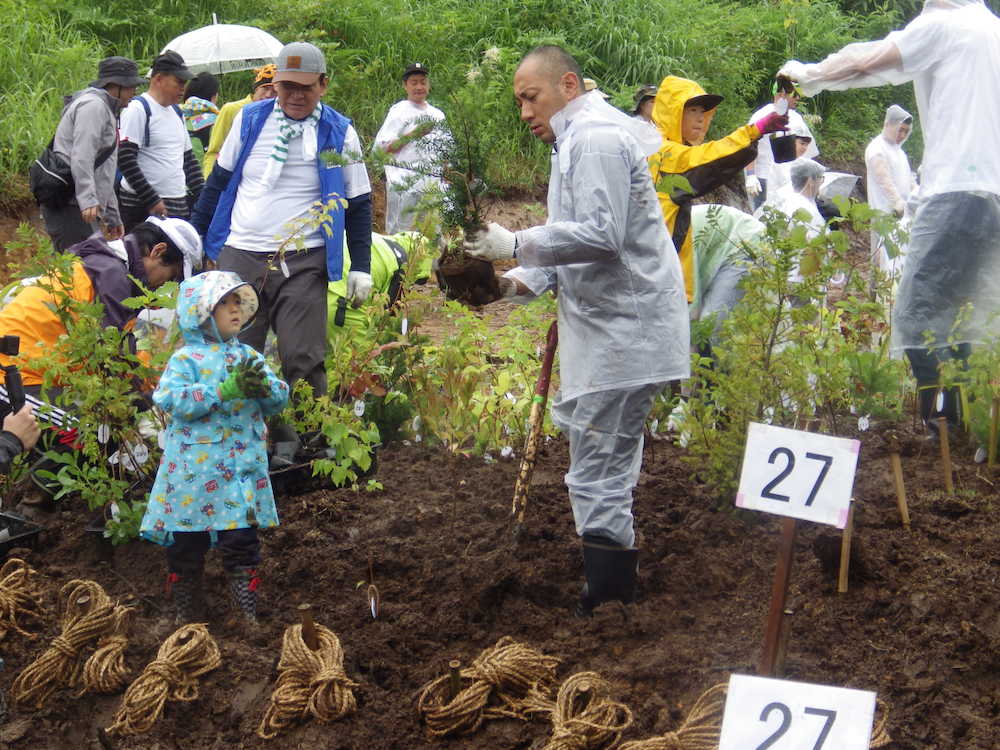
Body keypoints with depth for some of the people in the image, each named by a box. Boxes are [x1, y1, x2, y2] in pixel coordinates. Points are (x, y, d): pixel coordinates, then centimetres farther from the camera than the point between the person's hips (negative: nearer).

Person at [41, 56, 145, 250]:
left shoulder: (106, 110, 27)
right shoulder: (93, 105, -7)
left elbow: (104, 175, 31)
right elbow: (81, 156, -21)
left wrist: (113, 217, 30)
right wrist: (88, 200, -30)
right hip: (70, 207, -11)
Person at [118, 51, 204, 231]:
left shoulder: (176, 112, 20)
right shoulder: (138, 109, -7)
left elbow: (188, 158, 26)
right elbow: (125, 159, -15)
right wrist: (152, 200, -18)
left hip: (180, 206, 8)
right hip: (143, 208, -8)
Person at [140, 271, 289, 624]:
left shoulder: (247, 356, 9)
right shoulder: (187, 358, -6)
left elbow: (280, 398, 6)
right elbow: (172, 400, -21)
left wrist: (263, 386, -17)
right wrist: (225, 390, -25)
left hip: (243, 469, 3)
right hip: (196, 471, -3)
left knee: (242, 538, 4)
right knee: (188, 542, 8)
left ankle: (247, 611, 14)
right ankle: (185, 611, 23)